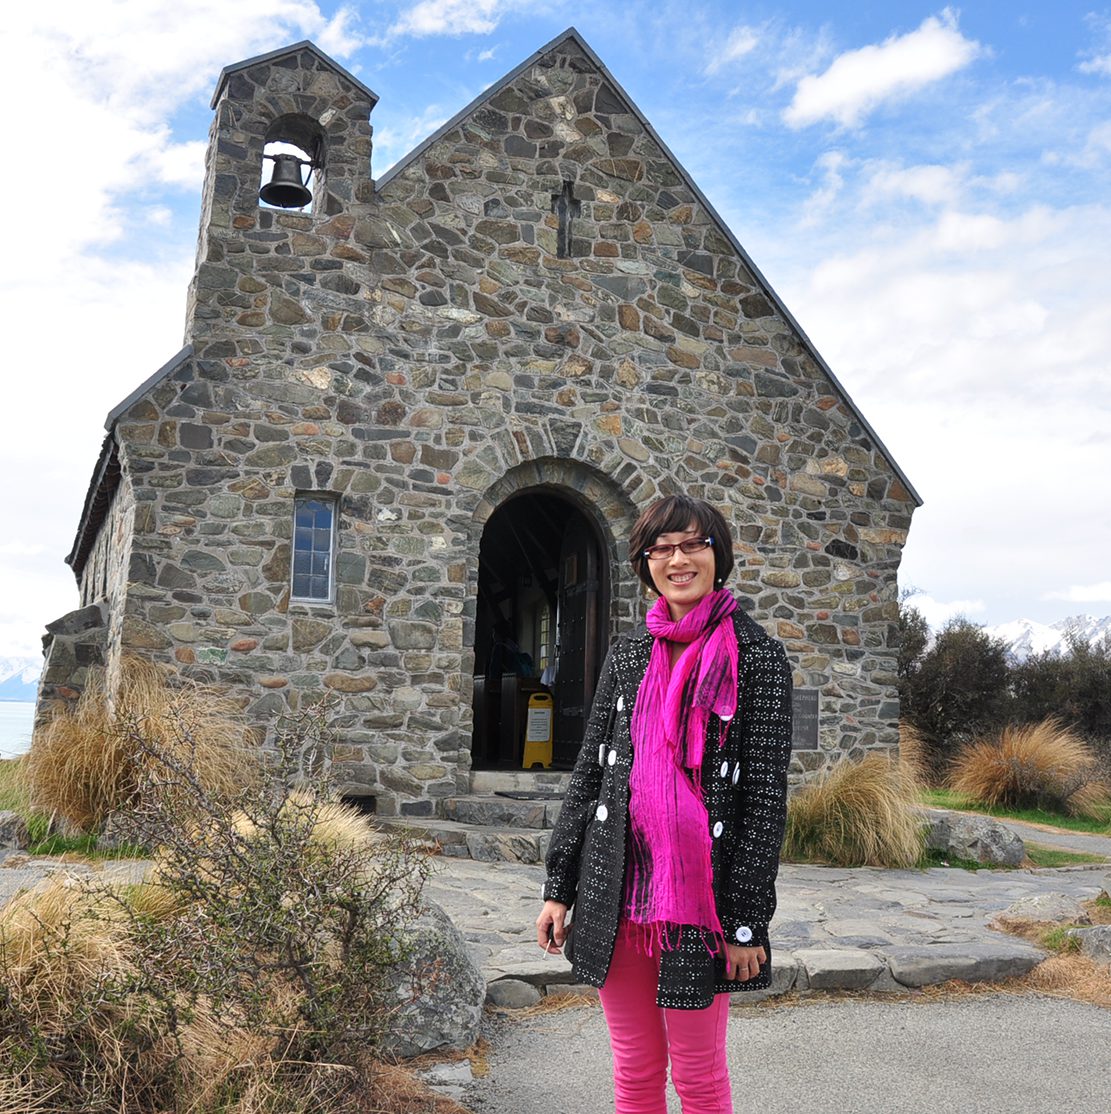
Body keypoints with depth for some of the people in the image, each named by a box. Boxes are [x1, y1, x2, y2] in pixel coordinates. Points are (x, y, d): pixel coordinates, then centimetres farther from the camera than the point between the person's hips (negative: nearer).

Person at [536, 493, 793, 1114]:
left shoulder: (756, 656, -5)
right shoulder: (628, 656, 9)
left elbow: (767, 794, -7)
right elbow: (589, 772, 10)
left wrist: (747, 920, -10)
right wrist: (560, 887, 7)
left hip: (700, 894, -4)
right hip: (616, 893, 4)